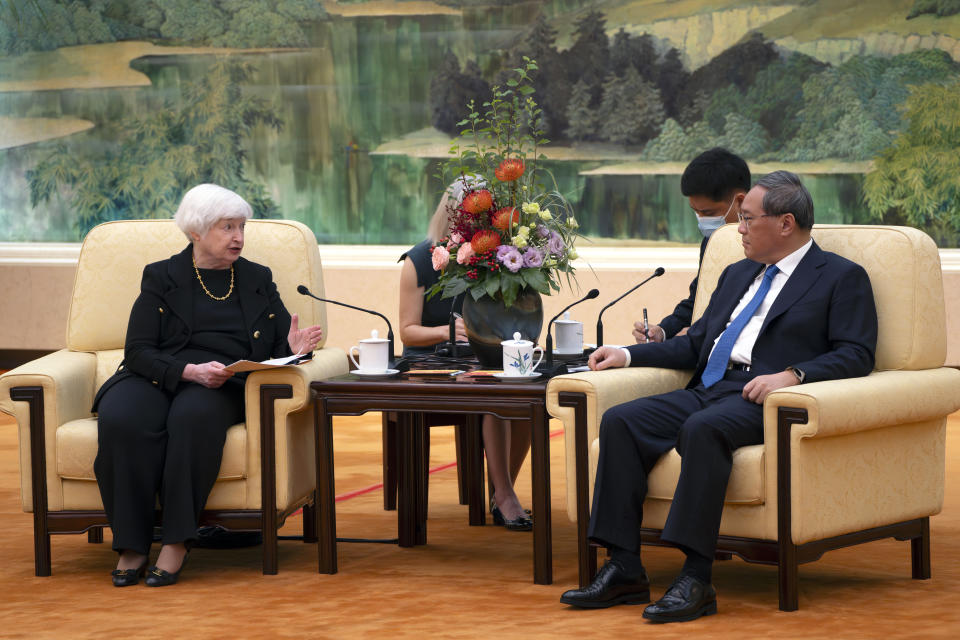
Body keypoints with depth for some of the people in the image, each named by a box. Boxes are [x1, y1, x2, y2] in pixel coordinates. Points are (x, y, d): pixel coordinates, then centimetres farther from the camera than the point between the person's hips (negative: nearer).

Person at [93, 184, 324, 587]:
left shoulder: (257, 280, 20)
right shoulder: (161, 278, 12)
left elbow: (278, 348, 20)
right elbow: (138, 352, 0)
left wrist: (293, 350, -5)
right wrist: (191, 370, -17)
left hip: (223, 386, 0)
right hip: (157, 380, 0)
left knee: (194, 415, -38)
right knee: (120, 419, -36)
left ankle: (176, 544, -37)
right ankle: (131, 547, -29)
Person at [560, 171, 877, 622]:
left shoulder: (843, 278, 6)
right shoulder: (737, 275, 29)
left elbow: (855, 355, -6)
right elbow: (695, 344, 29)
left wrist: (792, 375, -20)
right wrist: (627, 355, 16)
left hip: (760, 399, -7)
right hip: (707, 391, 7)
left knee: (703, 429, -37)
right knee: (621, 422, -17)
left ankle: (696, 580, -38)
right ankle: (624, 571, -19)